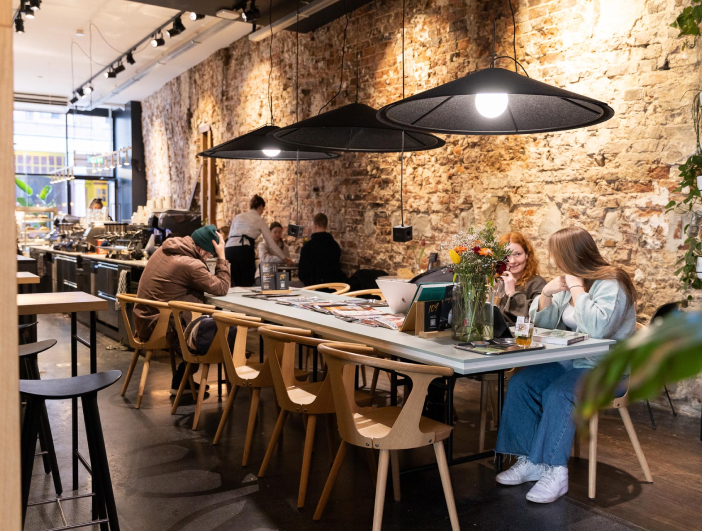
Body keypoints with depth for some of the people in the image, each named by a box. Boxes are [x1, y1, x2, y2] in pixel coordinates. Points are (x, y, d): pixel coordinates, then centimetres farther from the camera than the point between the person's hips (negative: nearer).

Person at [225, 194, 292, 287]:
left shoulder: (238, 217, 25)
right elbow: (271, 242, 11)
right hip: (245, 250, -5)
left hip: (229, 249, 5)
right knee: (248, 286, 4)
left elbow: (230, 236, 21)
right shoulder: (260, 220, 13)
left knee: (238, 286, 12)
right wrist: (284, 258, 19)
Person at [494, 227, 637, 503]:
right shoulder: (569, 281, 10)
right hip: (569, 361, 8)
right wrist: (546, 294, -7)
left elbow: (597, 328, -34)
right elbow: (542, 323, 12)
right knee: (520, 384, -11)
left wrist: (577, 289, -24)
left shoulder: (610, 284, -15)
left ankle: (555, 472, -20)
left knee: (557, 394, -32)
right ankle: (529, 461, -6)